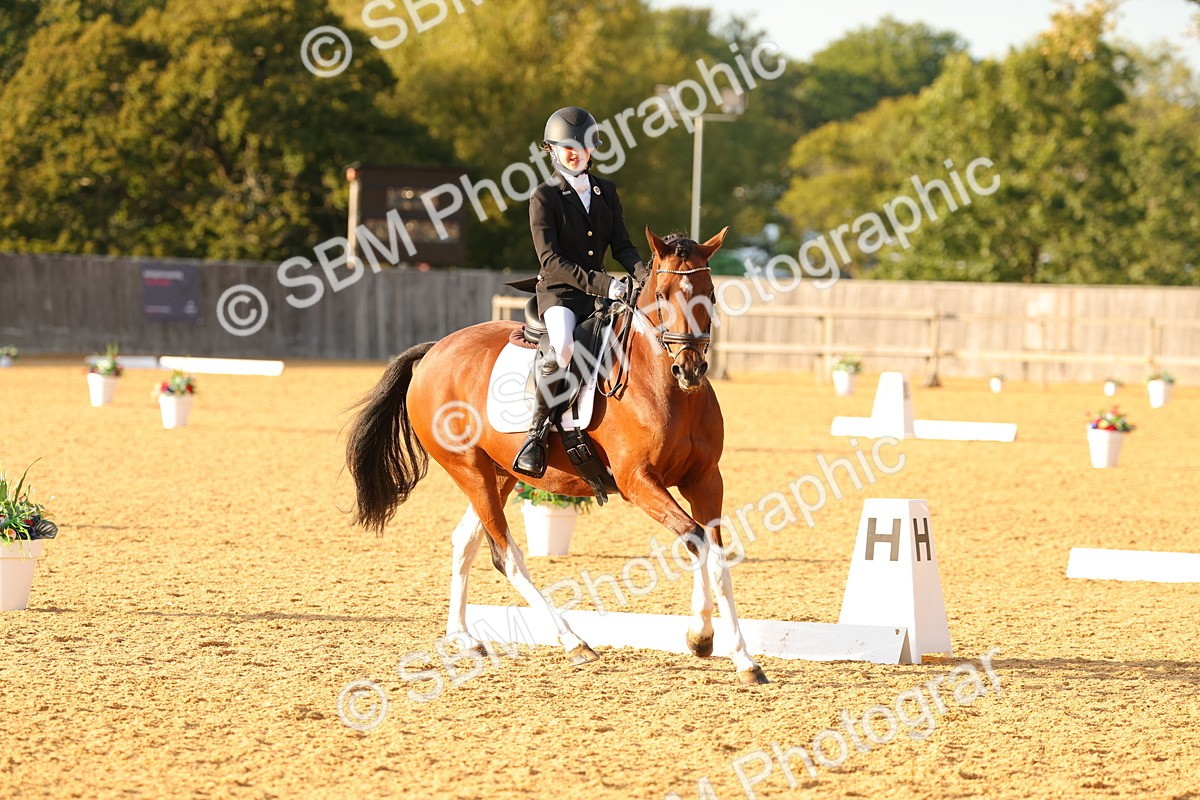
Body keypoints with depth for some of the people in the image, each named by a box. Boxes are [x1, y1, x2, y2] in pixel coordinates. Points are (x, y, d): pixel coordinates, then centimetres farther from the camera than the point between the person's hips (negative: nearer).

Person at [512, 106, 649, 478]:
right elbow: (551, 260, -13)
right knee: (563, 346, -35)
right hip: (559, 292, -6)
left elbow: (621, 246, 10)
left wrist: (645, 276, -12)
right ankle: (537, 433, -27)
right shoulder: (544, 197, -5)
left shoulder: (606, 191, 12)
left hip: (600, 293, 6)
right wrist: (603, 284, -23)